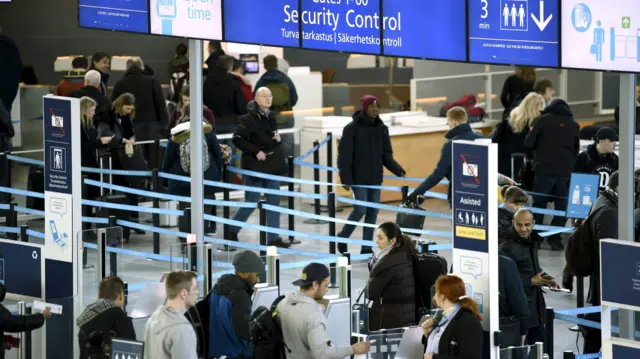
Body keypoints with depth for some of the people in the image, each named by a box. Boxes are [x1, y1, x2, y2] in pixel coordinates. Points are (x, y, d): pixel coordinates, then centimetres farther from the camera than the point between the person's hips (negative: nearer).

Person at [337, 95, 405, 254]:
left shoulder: (382, 128, 6)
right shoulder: (352, 128, -8)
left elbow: (386, 155, 8)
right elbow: (344, 156, -8)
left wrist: (398, 170, -8)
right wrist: (345, 179, -14)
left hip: (375, 178, 5)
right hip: (359, 178, -5)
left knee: (373, 212, 5)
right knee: (361, 209, -10)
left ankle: (367, 248, 12)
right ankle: (343, 237, 13)